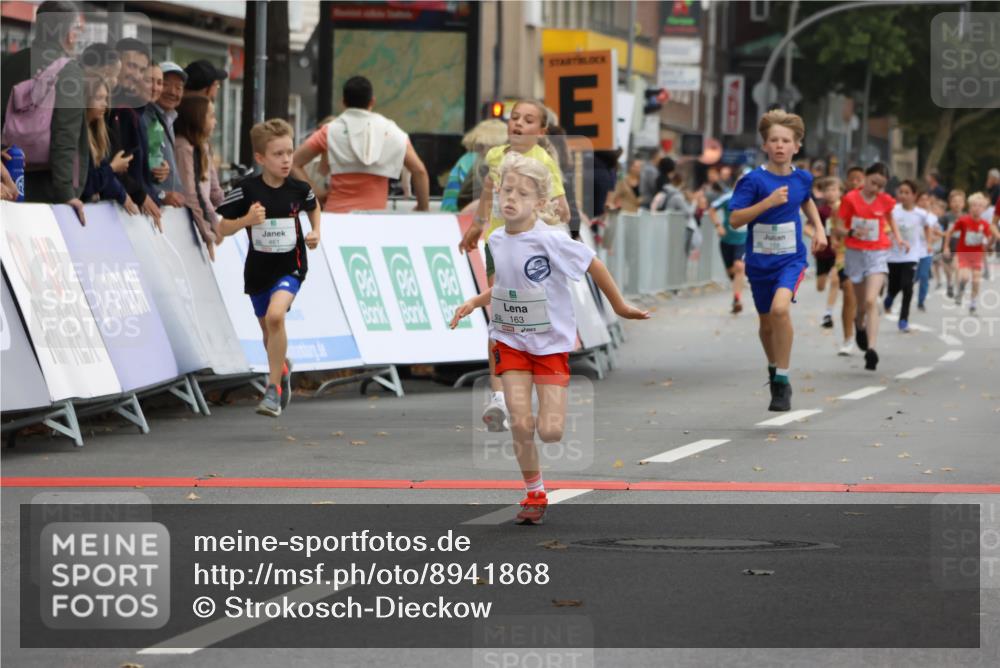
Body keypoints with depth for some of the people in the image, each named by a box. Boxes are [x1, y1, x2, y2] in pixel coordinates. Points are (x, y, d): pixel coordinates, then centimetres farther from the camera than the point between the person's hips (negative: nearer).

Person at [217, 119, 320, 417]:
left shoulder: (299, 189, -7)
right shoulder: (246, 190, -13)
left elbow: (313, 207, 17)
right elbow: (223, 228, -8)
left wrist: (316, 233, 2)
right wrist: (246, 220, -25)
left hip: (290, 267, -2)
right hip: (258, 268, 2)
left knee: (276, 314, -27)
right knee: (267, 327, 18)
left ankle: (273, 388, -18)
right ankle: (282, 367, 54)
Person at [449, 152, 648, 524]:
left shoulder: (551, 241, -20)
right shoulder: (496, 241, -2)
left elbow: (593, 266, -6)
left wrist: (620, 307, 4)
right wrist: (473, 304, 3)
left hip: (551, 343, -3)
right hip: (510, 342, 3)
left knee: (550, 432, -9)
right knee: (521, 425, -9)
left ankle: (552, 412, 29)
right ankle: (534, 494, 10)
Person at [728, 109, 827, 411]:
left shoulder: (802, 178, -1)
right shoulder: (754, 180, -12)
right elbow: (735, 219, -18)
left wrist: (819, 228, 11)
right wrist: (768, 202, -26)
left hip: (791, 259, 0)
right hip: (759, 261, 0)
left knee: (780, 308, -26)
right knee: (767, 322, 15)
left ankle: (782, 381, -17)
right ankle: (773, 367, 46)